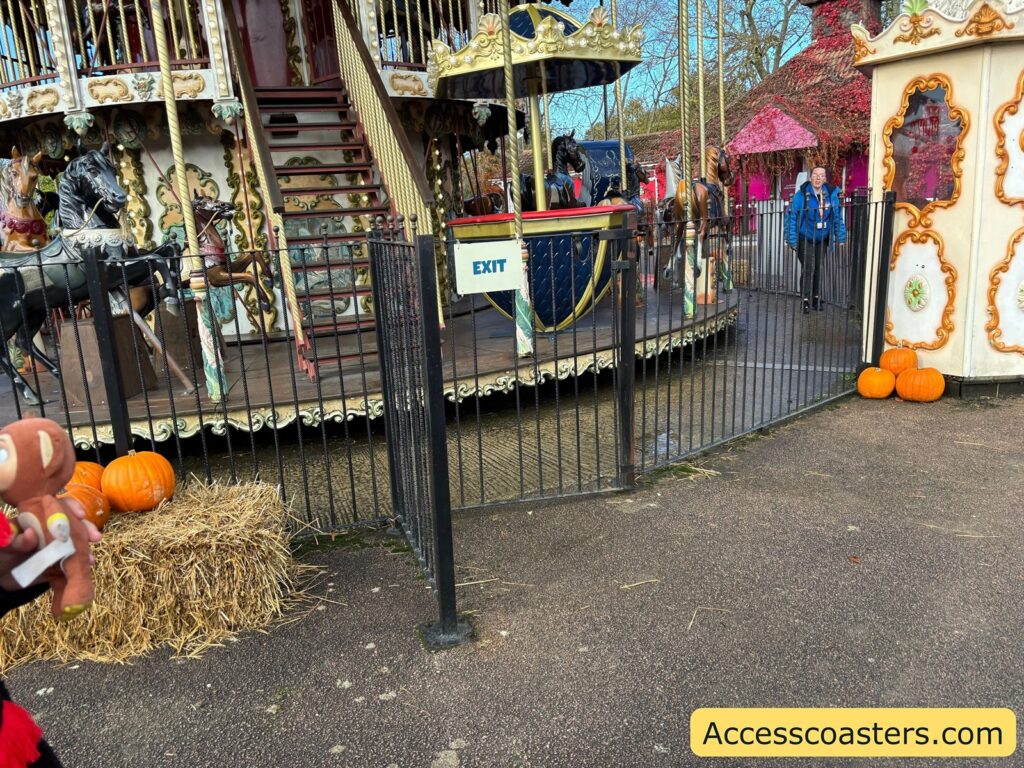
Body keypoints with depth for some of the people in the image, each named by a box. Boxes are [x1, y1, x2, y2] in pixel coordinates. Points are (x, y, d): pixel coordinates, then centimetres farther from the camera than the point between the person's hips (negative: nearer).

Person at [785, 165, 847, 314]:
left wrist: (840, 238, 0)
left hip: (822, 240, 4)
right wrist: (792, 240, -17)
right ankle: (805, 300, 2)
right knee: (808, 268, -8)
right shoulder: (801, 195, -14)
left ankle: (816, 298, 23)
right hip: (805, 239, -3)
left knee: (818, 268, 11)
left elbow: (837, 217, 2)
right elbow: (792, 217, -13)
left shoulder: (831, 194, -4)